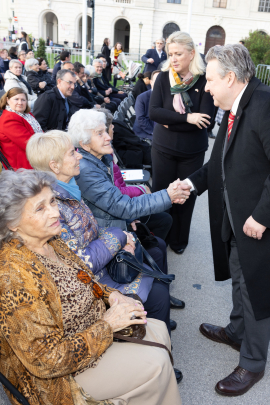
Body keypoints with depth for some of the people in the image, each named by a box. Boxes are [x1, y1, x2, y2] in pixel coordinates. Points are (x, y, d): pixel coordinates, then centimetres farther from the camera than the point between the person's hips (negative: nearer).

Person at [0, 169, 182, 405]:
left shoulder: (50, 241, -6)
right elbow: (47, 361, -28)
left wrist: (110, 295, -7)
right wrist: (106, 325, -23)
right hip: (57, 377, -8)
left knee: (158, 330, 8)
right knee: (155, 362, -8)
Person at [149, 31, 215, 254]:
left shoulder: (204, 80, -10)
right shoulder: (164, 78, -4)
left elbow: (205, 118, -17)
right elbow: (153, 112, -14)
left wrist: (170, 122, -15)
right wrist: (186, 118, -23)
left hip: (192, 151, -1)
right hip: (163, 148, 1)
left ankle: (179, 240, 32)